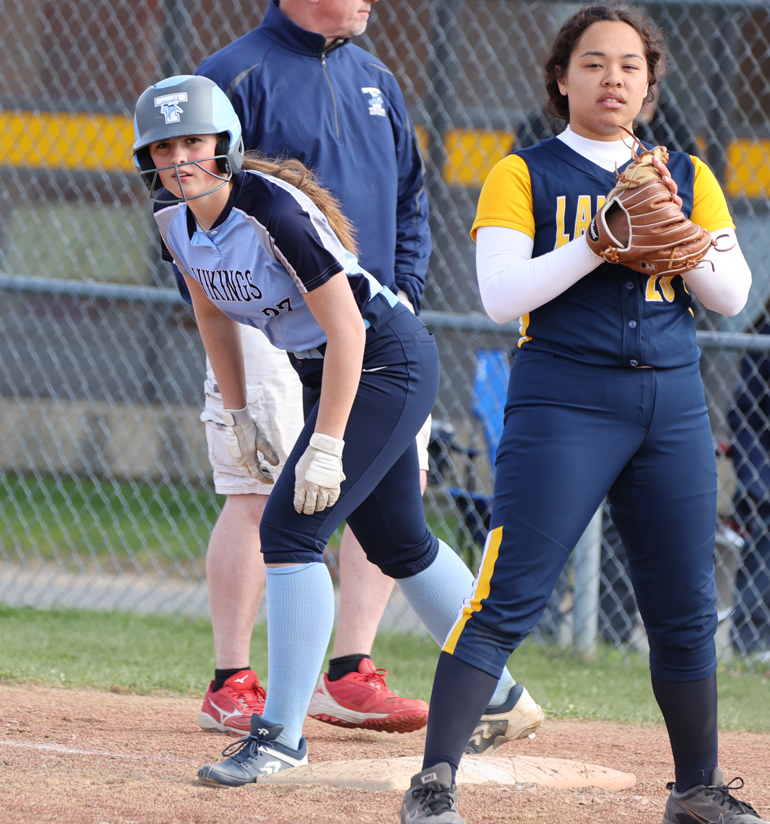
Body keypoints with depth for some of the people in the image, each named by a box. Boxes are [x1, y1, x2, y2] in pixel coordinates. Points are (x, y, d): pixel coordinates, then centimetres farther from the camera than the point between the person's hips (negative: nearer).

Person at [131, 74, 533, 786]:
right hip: (325, 372, 9)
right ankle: (497, 696, 36)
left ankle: (282, 734, -14)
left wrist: (326, 447, -27)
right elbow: (213, 309, 15)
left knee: (290, 531, -18)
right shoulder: (176, 219, -4)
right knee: (398, 545, 19)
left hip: (387, 361, -9)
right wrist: (237, 414, 13)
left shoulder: (273, 209, -28)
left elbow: (345, 326, -28)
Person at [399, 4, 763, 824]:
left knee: (686, 609, 7)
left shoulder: (686, 177, 14)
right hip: (564, 400, -4)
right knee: (507, 598, -13)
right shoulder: (524, 175, 3)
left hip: (673, 404, 4)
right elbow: (501, 294, -10)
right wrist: (603, 242, -18)